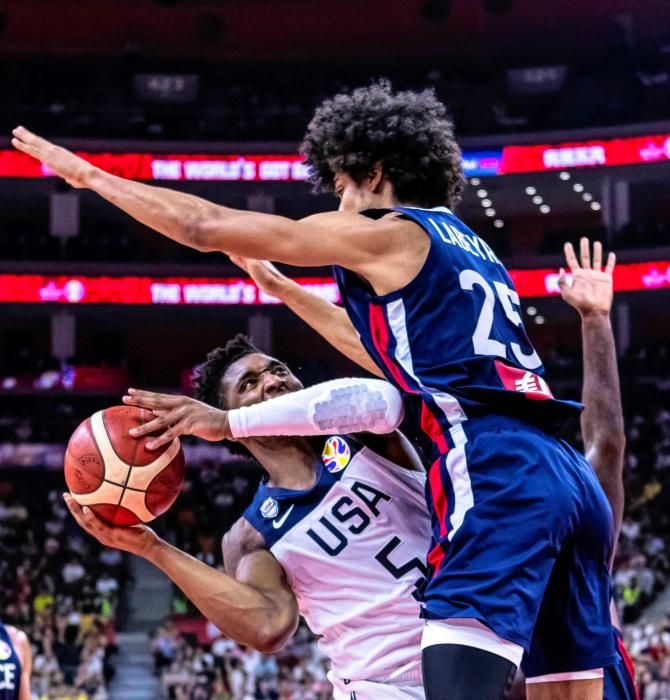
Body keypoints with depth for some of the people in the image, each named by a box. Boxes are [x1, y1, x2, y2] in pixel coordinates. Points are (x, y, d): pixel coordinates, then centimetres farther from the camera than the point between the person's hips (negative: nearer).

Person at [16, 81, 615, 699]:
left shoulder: (387, 234, 4)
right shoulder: (469, 250, 29)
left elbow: (205, 227, 6)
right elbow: (387, 353, 44)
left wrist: (90, 175, 18)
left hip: (496, 476, -9)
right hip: (566, 479, 9)